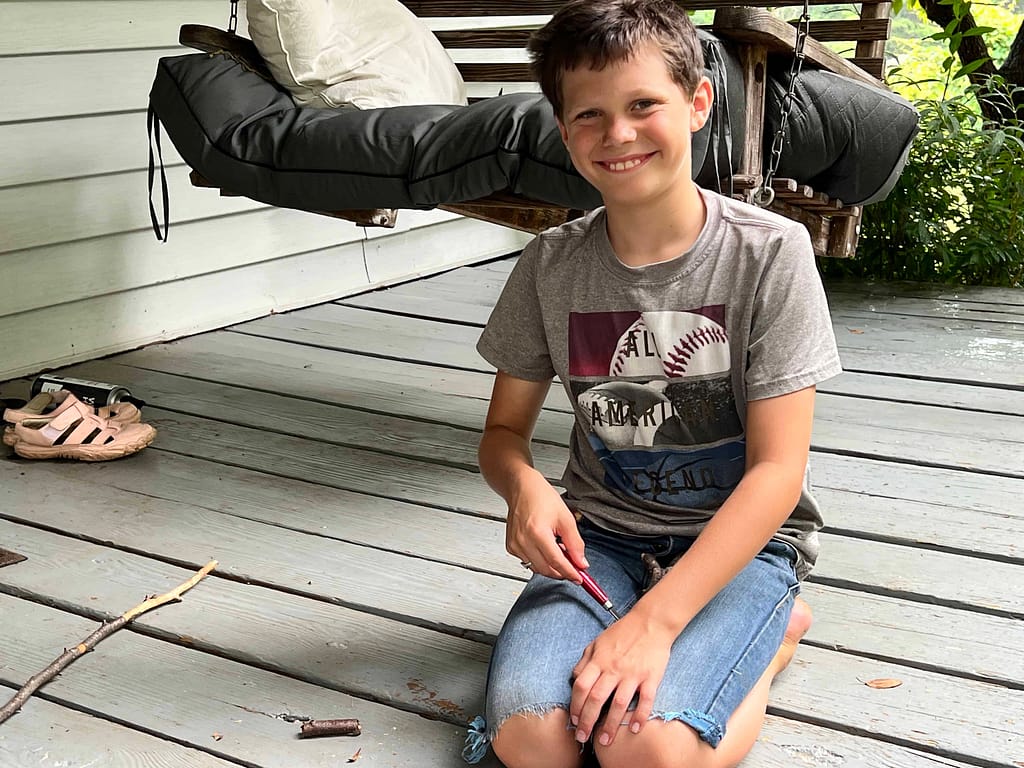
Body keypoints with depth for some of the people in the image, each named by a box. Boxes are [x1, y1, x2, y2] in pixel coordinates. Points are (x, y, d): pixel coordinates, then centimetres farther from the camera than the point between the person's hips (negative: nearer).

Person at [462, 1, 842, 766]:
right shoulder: (551, 265, -3)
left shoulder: (769, 252, -13)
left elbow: (778, 470, -15)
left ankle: (773, 628, 3)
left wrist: (653, 621, -25)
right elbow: (505, 431, 8)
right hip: (600, 530, 3)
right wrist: (526, 486, -19)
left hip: (738, 536, -2)